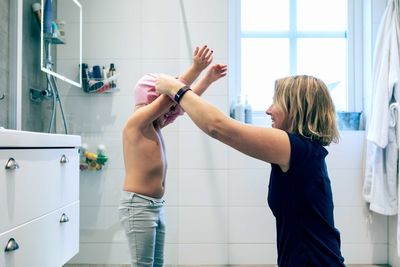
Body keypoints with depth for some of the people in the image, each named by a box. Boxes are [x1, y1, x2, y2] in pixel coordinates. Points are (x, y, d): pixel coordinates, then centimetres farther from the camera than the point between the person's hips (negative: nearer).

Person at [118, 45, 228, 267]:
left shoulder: (154, 125, 11)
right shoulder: (137, 121, -12)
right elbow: (170, 96, -23)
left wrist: (208, 78, 11)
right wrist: (196, 68, -22)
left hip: (156, 206, 9)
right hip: (138, 205, -9)